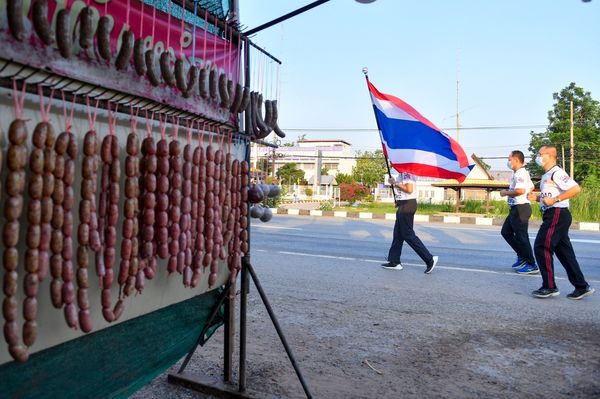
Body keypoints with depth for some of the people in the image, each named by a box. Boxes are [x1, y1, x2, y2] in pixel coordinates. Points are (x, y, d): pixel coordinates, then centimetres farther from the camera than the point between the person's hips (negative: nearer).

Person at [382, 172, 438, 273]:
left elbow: (409, 189, -25)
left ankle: (429, 259, -2)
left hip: (407, 205, -11)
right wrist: (394, 182, 9)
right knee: (398, 234, 13)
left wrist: (396, 184, -16)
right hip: (404, 205, 11)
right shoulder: (402, 173, 14)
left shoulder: (407, 173, -17)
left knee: (408, 234, -6)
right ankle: (394, 262, 19)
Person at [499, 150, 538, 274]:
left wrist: (506, 192, -16)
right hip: (516, 208, 11)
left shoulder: (520, 173, -17)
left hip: (520, 208, -11)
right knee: (506, 232, 18)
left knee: (521, 236, -5)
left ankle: (532, 265, 3)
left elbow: (520, 190, -32)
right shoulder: (523, 173, 17)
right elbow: (531, 187, 27)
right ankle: (522, 257, 24)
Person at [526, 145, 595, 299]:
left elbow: (575, 189, -24)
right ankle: (582, 287, 19)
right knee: (564, 252, 12)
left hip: (557, 214, -10)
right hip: (553, 215, 11)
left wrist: (554, 199, -24)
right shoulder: (547, 175, 18)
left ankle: (549, 287, -2)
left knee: (541, 247, -9)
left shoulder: (556, 172, -13)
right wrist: (537, 197, 10)